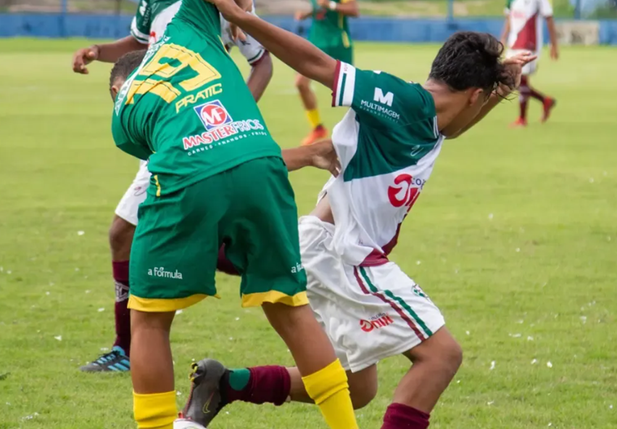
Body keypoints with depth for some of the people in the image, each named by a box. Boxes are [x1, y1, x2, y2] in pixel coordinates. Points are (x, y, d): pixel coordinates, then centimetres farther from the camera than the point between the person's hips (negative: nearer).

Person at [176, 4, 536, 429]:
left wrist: (500, 85, 17)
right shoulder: (403, 101, -16)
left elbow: (448, 127, 33)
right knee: (442, 353, -13)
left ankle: (223, 385, 19)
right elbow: (316, 64, -16)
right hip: (341, 252, -10)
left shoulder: (430, 123, 9)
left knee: (357, 389, 20)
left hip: (347, 257, 10)